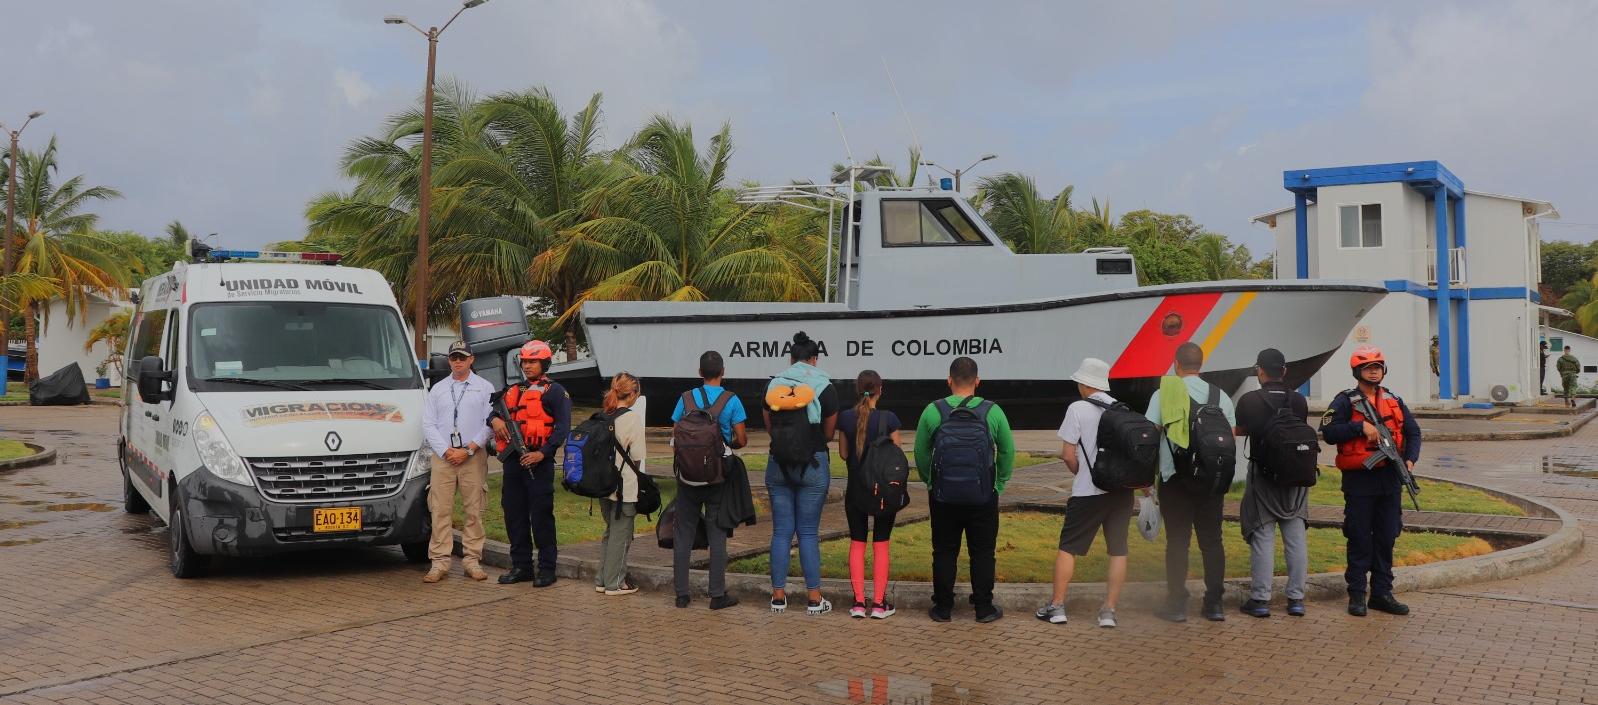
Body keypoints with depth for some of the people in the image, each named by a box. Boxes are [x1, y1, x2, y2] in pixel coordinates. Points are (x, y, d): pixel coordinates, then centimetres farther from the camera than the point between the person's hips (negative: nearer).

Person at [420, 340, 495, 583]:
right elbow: (428, 424, 9)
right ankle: (439, 563, 0)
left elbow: (490, 423, -1)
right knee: (441, 510, -3)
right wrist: (446, 451, -5)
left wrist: (468, 450, -9)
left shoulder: (485, 388, 7)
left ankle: (472, 560, 6)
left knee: (474, 510, -1)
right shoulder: (437, 389, 15)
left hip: (474, 456, -2)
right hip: (442, 456, 2)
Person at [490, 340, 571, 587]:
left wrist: (543, 453, -19)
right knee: (514, 513, 9)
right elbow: (494, 408, 21)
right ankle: (521, 566, 18)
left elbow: (563, 427, -9)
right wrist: (495, 419, -4)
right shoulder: (513, 390, 19)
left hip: (538, 461, -7)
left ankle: (546, 569, 3)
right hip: (513, 460, 7)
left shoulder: (554, 391, -1)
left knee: (541, 515, -4)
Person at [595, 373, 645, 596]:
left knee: (610, 532, 19)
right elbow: (638, 456, -12)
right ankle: (615, 583, 9)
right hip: (625, 486, -7)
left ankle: (602, 580, 23)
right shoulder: (632, 417, -14)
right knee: (621, 534, 4)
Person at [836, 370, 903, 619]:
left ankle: (858, 602, 8)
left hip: (856, 489, 2)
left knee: (857, 543, 10)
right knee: (880, 544, 6)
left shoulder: (845, 418, -5)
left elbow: (843, 453, 3)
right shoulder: (889, 418, -12)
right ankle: (879, 603, 8)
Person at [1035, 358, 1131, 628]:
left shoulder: (1078, 408, -8)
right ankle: (1109, 610, 7)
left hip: (1088, 492, -4)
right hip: (1122, 490, 5)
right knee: (1118, 550, 8)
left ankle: (1057, 606, 7)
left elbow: (1068, 454, -9)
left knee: (1068, 548, 6)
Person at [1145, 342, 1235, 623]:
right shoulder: (1221, 396, 6)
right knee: (1212, 540, 9)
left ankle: (1176, 605, 3)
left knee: (1177, 541, 2)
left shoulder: (1163, 394, -3)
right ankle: (1214, 604, 10)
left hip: (1174, 478, -2)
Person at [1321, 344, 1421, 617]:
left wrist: (1410, 459, -2)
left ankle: (1382, 593, 18)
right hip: (1359, 481, -5)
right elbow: (1328, 432, -14)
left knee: (1386, 538, 9)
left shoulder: (1394, 401, 12)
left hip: (1390, 480, 5)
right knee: (1360, 540, 1)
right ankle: (1357, 595, 8)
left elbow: (1413, 432, 14)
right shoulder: (1345, 402, -3)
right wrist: (1361, 426, -21)